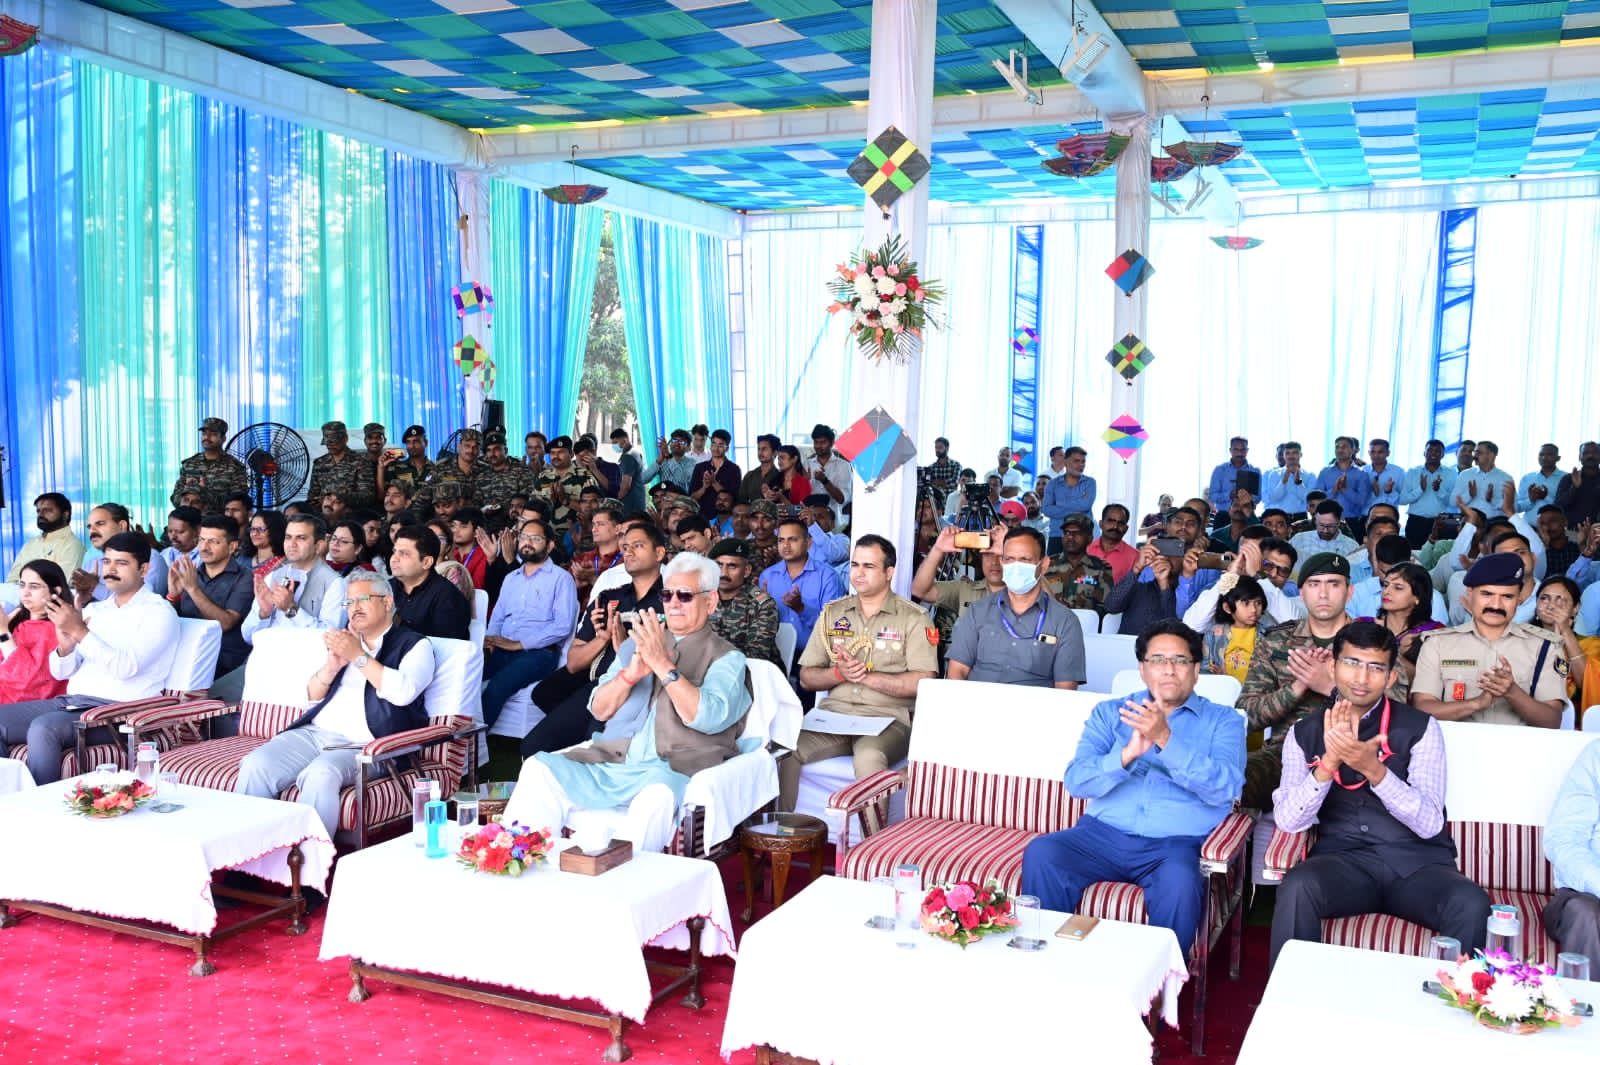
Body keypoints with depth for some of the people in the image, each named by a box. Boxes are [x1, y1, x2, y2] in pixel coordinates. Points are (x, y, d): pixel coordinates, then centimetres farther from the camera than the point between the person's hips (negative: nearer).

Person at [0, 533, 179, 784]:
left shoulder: (158, 612, -2)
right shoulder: (93, 610, 20)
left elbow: (126, 667, -17)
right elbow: (60, 673, 16)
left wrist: (80, 632, -19)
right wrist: (65, 645, -7)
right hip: (70, 701, 8)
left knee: (43, 727, -31)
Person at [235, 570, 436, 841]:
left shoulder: (415, 644, 9)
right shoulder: (344, 640, 25)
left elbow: (404, 692, -10)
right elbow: (311, 695, 21)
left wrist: (359, 657, -11)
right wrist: (332, 665, 1)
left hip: (362, 745, -5)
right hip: (314, 733, 6)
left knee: (320, 775, -36)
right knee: (255, 765, -22)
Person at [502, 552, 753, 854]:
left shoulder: (726, 658, 8)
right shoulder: (641, 642, 23)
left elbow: (708, 717, -12)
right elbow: (599, 710, 14)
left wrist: (663, 665, -19)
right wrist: (629, 674, -5)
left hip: (677, 769, -5)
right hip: (613, 761, 5)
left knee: (658, 794, -39)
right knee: (539, 767, -17)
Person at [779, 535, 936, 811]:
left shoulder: (913, 619, 3)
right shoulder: (832, 613, 17)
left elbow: (924, 682, -8)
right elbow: (806, 678, 14)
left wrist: (866, 676, -12)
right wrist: (839, 674, -7)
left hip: (887, 718, -4)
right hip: (834, 714, 4)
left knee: (868, 756, -36)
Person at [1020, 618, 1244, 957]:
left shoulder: (1223, 721, 12)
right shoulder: (1110, 713, 17)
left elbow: (1225, 789, -7)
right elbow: (1076, 781, 2)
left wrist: (1165, 739, -20)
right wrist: (1128, 753, -17)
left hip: (1175, 843, -2)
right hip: (1103, 833, 2)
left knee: (1180, 883, -36)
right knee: (1040, 854, -26)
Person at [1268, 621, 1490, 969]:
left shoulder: (1420, 728, 1)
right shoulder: (1305, 732, 5)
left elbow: (1430, 823, -9)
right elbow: (1288, 821, -6)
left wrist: (1374, 770, -25)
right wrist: (1329, 761, -21)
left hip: (1417, 863, 0)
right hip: (1342, 859, 0)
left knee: (1472, 905, -31)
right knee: (1296, 888, -32)